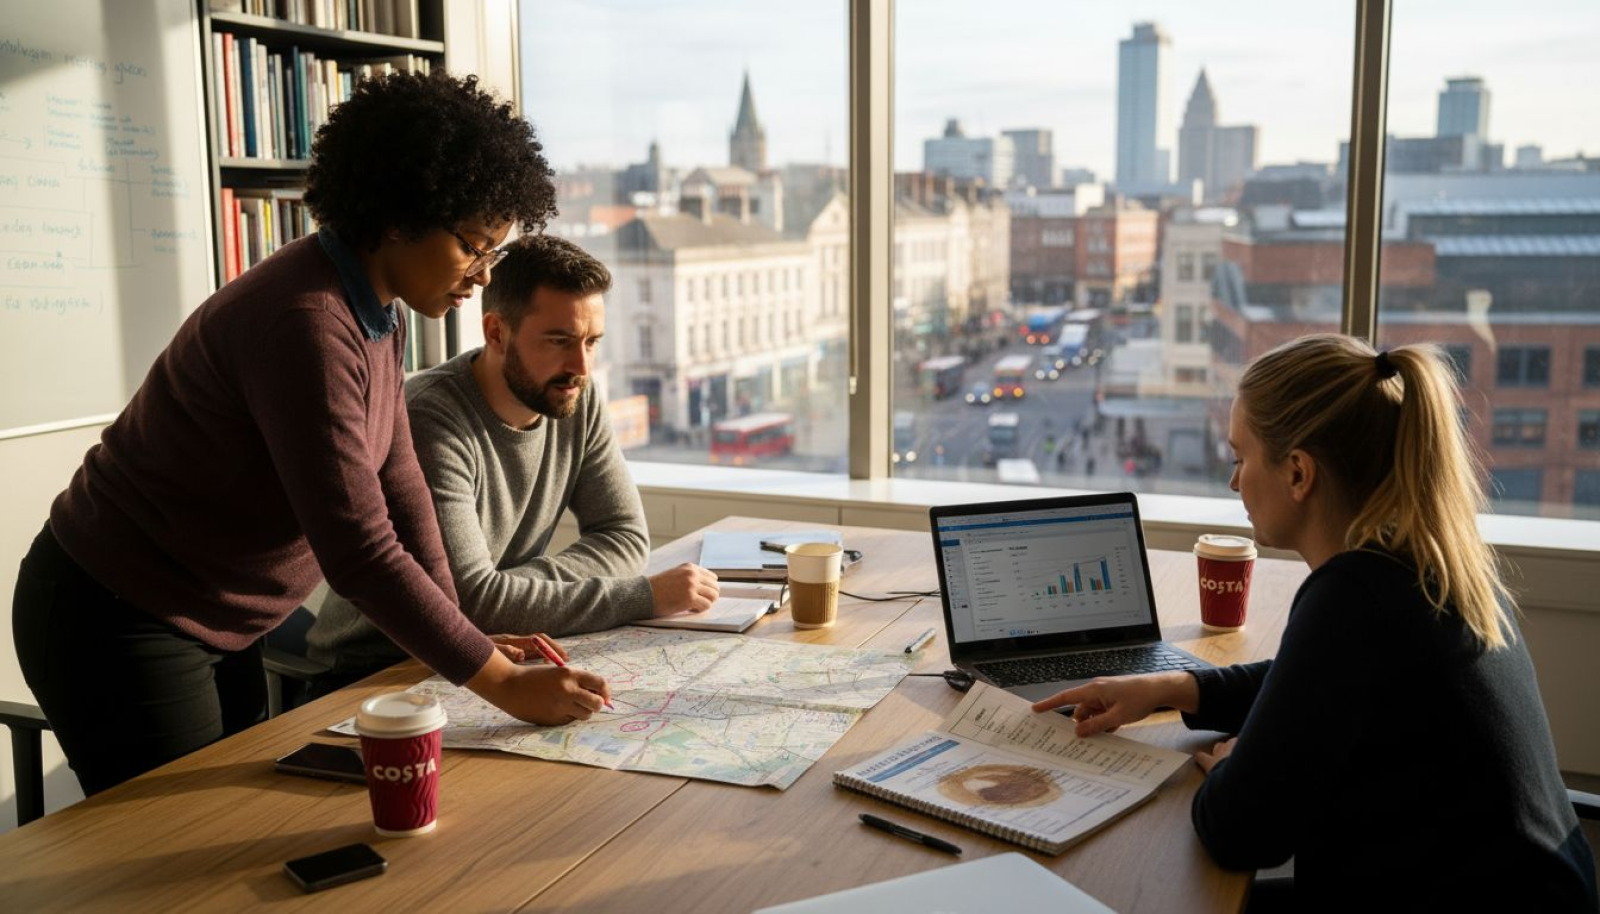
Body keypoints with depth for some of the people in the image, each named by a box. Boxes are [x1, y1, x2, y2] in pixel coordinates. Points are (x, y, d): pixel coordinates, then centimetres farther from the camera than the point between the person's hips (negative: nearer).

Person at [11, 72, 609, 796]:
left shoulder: (374, 316, 2)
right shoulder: (307, 326, -29)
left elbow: (397, 485, 2)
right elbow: (359, 551, -32)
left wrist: (471, 644, -5)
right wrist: (503, 683, -25)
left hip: (213, 627, 9)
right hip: (115, 627, -9)